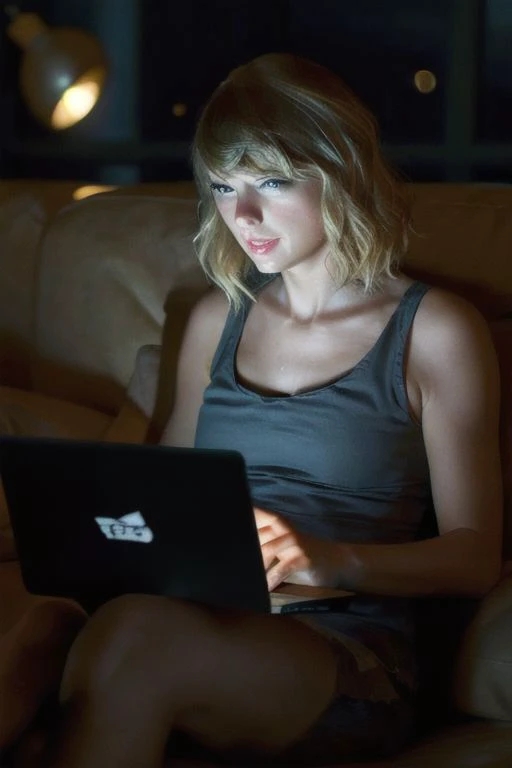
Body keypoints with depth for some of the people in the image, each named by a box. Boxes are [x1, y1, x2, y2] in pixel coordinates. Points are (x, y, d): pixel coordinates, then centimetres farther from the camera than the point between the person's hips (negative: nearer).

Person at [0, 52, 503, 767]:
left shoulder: (435, 331, 4)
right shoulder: (218, 318, 21)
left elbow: (475, 553, 0)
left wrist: (330, 559, -18)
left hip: (350, 660, -4)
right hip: (206, 625, 4)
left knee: (134, 635, -37)